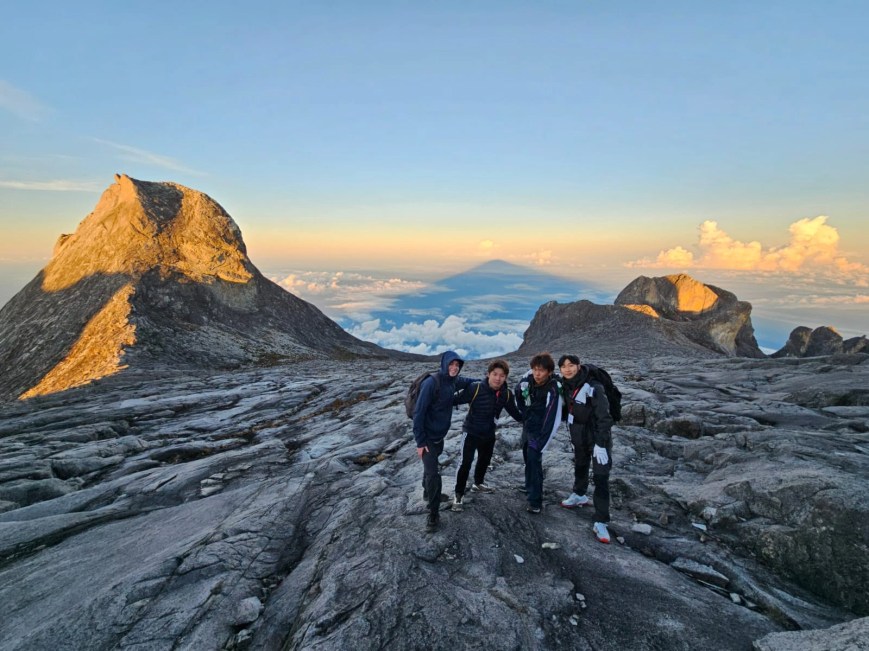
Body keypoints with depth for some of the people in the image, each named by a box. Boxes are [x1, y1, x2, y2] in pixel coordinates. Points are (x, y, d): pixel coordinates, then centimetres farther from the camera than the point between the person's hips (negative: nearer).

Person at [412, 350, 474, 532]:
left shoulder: (453, 381, -1)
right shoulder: (432, 382, -24)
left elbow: (466, 381, 24)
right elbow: (419, 411, -23)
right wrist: (420, 440, -22)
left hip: (440, 435, 8)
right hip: (428, 437, -8)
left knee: (431, 468, 25)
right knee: (433, 473, -8)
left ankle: (428, 493, 48)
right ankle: (433, 514, 6)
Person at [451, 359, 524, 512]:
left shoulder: (507, 394, -12)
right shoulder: (475, 388, -29)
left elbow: (514, 412, 4)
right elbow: (455, 400, -27)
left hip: (489, 433, 6)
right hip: (471, 432, -6)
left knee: (485, 460, 24)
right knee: (466, 463, -9)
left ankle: (478, 483, 51)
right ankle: (459, 494, 10)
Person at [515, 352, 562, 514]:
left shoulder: (553, 390, -31)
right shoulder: (528, 377, -15)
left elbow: (552, 420, -31)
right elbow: (518, 392, 8)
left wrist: (540, 443, -30)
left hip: (539, 429, -7)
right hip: (527, 425, 7)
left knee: (533, 459, -16)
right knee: (527, 455, 22)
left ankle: (535, 501, -7)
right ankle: (530, 486, 46)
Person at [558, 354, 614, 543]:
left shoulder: (593, 387, -26)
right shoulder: (566, 385, -4)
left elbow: (604, 417, -24)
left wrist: (601, 443, -25)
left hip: (598, 437, -7)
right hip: (578, 436, 7)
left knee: (601, 477, -7)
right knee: (579, 466, 26)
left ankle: (601, 522, 0)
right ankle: (579, 495, 51)